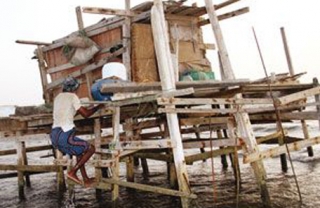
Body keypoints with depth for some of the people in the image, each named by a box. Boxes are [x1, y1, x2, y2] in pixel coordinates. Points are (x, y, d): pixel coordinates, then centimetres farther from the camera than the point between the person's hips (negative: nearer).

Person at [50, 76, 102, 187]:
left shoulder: (58, 97, 19)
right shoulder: (72, 96, -3)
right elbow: (85, 114, -1)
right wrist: (98, 106, 14)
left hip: (54, 135, 8)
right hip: (65, 135, -8)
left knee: (80, 152, 27)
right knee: (91, 149, 7)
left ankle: (85, 180, 28)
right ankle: (72, 172, -1)